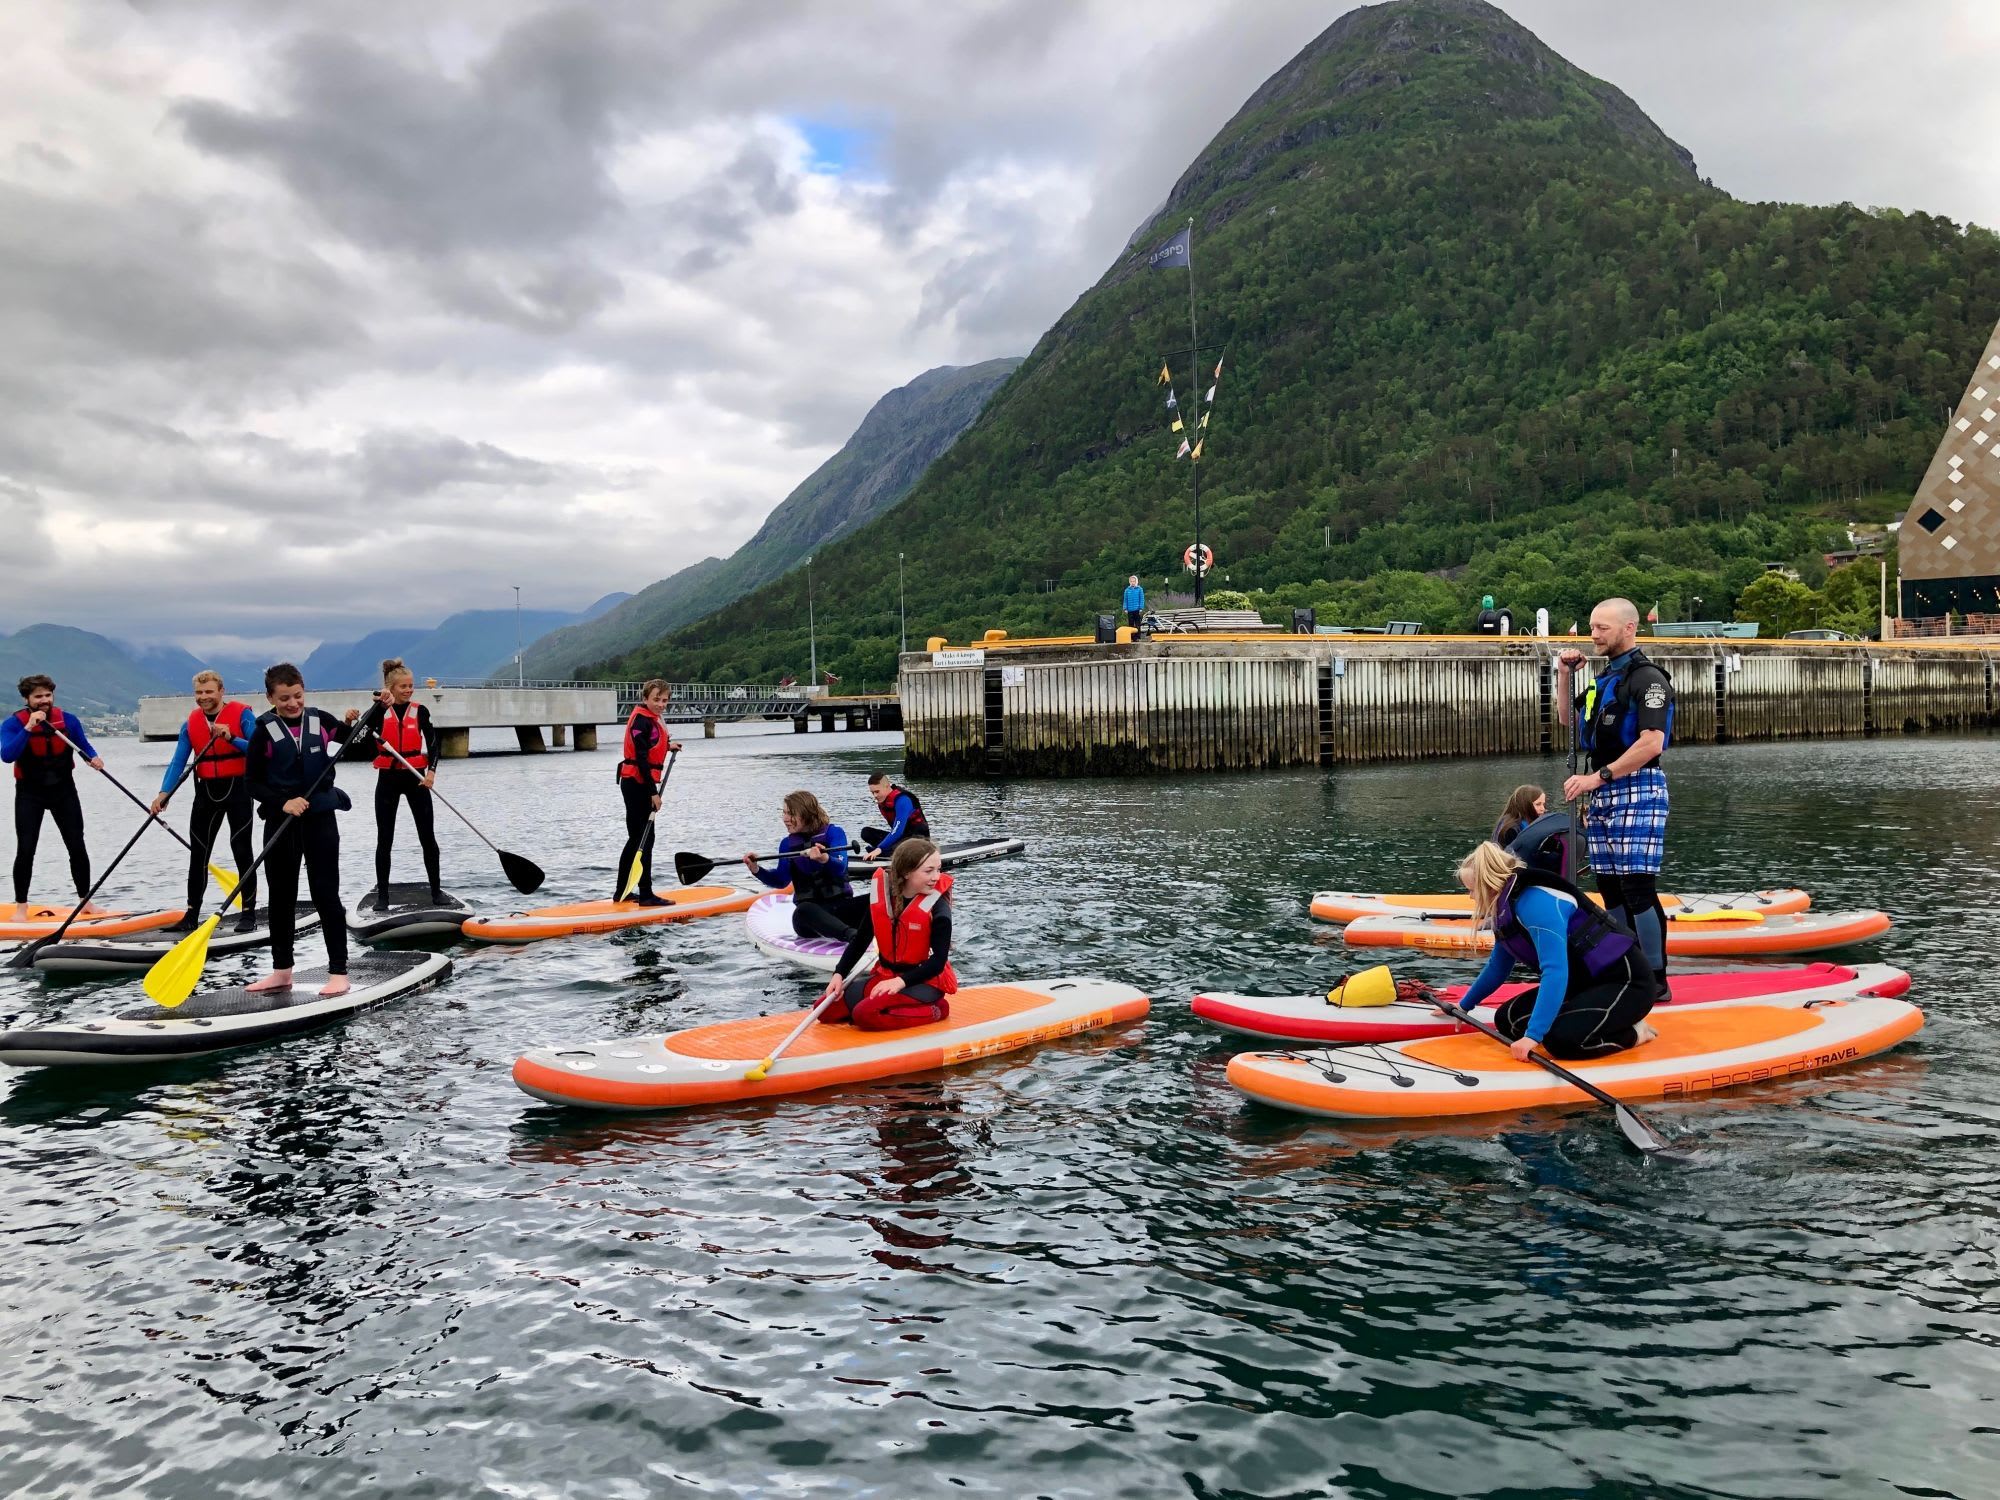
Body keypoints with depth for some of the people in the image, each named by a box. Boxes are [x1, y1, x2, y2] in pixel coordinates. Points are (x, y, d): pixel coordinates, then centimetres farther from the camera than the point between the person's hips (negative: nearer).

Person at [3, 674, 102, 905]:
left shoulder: (69, 721, -5)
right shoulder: (13, 724, -12)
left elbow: (84, 746, 10)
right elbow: (7, 756, -28)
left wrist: (94, 758, -12)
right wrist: (29, 727, -35)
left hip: (64, 791, 2)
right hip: (30, 794, -2)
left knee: (78, 848, 1)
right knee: (25, 851, -6)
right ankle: (21, 907, 5)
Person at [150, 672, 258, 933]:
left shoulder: (242, 715, -8)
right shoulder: (191, 723, 4)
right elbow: (178, 761, -1)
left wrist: (231, 738, -30)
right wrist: (164, 793, -13)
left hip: (237, 789, -4)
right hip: (206, 791, 4)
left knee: (242, 852, -2)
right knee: (198, 855, 6)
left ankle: (248, 913, 6)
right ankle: (192, 916, 13)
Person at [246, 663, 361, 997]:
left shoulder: (320, 720, 0)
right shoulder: (265, 731, -3)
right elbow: (254, 783, -3)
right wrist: (283, 802, -18)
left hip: (320, 819, -1)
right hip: (280, 822, 1)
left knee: (326, 894, -2)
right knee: (280, 896, 10)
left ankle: (338, 972, 1)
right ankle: (281, 970, 22)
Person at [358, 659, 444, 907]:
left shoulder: (420, 711, 2)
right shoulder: (380, 710, 2)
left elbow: (432, 743, -5)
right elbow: (365, 728, -19)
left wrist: (431, 771, -20)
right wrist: (383, 704, -31)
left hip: (416, 777, 0)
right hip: (388, 778, 0)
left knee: (428, 837, 1)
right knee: (384, 840, 3)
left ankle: (436, 890, 11)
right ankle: (382, 895, 10)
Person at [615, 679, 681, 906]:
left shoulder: (655, 718, 13)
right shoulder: (641, 720, -16)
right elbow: (641, 758, -21)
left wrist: (667, 745, 13)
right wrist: (653, 793, -22)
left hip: (640, 784, 10)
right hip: (636, 783, -10)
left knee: (637, 839, 15)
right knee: (644, 839, -6)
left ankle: (621, 892, 23)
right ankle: (645, 895, -2)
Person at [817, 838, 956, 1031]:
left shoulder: (938, 908, -17)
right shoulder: (880, 894, -4)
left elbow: (938, 961, -17)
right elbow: (861, 939, 8)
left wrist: (901, 981, -26)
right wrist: (839, 974, -1)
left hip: (925, 982, -6)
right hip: (885, 975, 6)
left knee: (865, 1014, -28)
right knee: (825, 1009, -2)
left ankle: (933, 1011, -10)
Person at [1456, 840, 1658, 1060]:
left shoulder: (1535, 902, -26)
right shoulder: (1506, 909, 3)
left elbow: (1555, 972, -36)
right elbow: (1497, 967, 20)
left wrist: (1533, 1036, -41)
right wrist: (1463, 1007, 28)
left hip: (1625, 981, -9)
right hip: (1585, 982, 10)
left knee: (1560, 1040, -31)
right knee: (1506, 1021, 0)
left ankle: (1633, 1032, -4)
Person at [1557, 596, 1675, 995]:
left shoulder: (1648, 678, -10)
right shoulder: (1604, 678, 18)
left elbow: (1651, 744, -21)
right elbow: (1569, 719, 28)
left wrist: (1598, 776, -22)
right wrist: (1564, 675, 14)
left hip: (1637, 790, -9)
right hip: (1602, 794, 9)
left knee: (1638, 887, -11)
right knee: (1610, 887, 9)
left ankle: (1655, 980, -5)